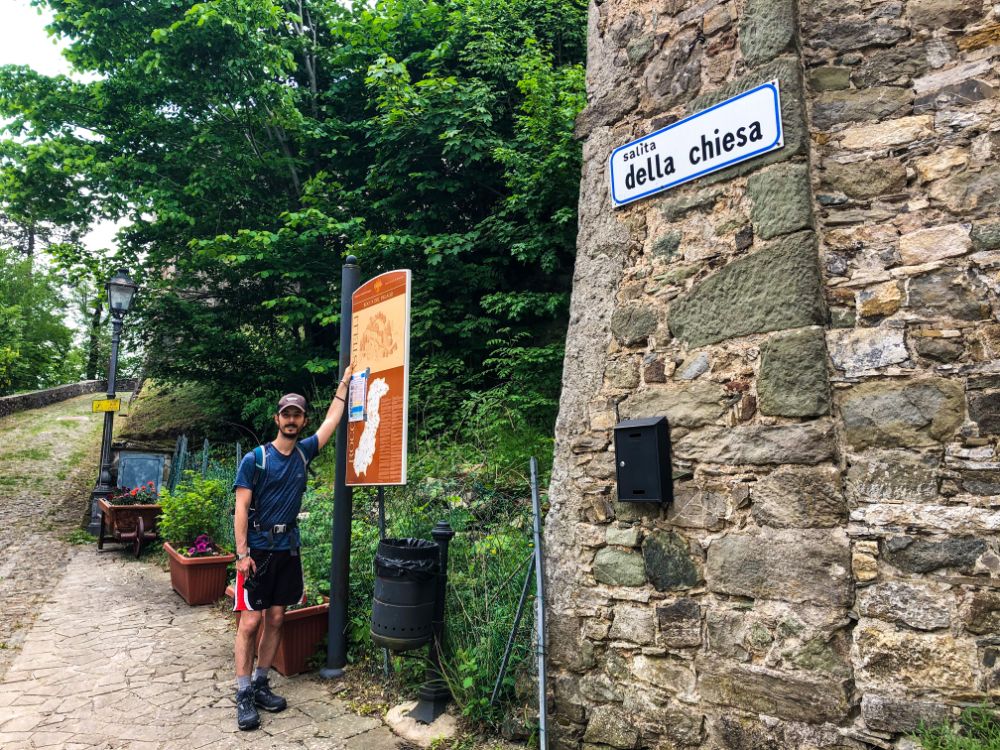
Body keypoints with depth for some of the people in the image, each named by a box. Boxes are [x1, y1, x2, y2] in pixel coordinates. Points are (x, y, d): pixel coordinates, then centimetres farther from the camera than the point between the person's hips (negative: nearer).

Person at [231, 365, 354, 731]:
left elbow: (332, 420, 14)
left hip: (288, 548, 5)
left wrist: (345, 382, 17)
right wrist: (243, 553, -14)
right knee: (251, 621, -3)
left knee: (276, 619, 10)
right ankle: (243, 695, 7)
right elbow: (241, 508, -9)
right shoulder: (255, 459, -7)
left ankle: (260, 683, 23)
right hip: (257, 549, -5)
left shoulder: (304, 452, 6)